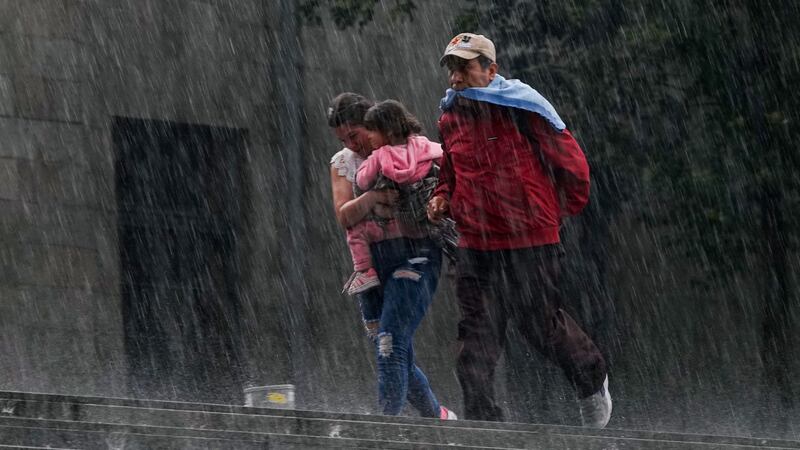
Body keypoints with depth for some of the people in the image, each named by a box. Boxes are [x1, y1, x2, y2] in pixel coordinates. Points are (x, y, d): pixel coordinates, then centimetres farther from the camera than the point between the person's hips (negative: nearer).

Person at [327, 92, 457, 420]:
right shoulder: (342, 163, 11)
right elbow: (344, 216, -3)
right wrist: (375, 195, -20)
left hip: (414, 256, -5)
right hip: (370, 263, 6)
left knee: (391, 344, -20)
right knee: (397, 359, 8)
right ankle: (439, 417, 26)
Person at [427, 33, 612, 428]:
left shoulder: (522, 107, -9)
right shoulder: (450, 119, 10)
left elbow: (572, 162, -3)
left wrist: (554, 213, 5)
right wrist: (443, 199, 7)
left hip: (531, 243, -5)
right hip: (476, 245, 5)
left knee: (541, 326, 4)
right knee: (476, 338, -3)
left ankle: (592, 380, 31)